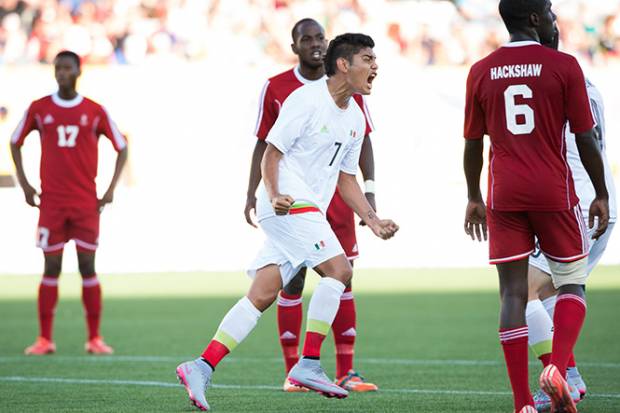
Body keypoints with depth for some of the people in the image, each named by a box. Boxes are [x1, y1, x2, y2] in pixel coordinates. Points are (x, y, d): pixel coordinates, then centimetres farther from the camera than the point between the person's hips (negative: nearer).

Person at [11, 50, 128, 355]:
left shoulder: (95, 111, 2)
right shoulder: (39, 109, 4)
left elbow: (121, 147, 9)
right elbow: (15, 142, 15)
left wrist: (111, 189, 2)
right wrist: (24, 184, 7)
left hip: (87, 203, 0)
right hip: (51, 202, 0)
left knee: (87, 267, -2)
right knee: (51, 267, -1)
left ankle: (95, 339, 3)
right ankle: (44, 339, 4)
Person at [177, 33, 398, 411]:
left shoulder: (355, 118, 16)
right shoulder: (306, 100, -10)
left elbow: (346, 178, 21)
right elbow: (271, 153, -10)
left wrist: (373, 220, 10)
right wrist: (274, 195, -25)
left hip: (308, 211, 8)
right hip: (289, 204, -8)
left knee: (262, 296, 0)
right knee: (339, 269, -17)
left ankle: (201, 367, -1)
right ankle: (308, 364, -12)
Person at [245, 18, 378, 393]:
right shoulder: (275, 88, 2)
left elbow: (363, 141, 8)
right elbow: (263, 144, 6)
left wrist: (369, 189, -1)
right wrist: (252, 194, -1)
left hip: (338, 197, 1)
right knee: (292, 281, -1)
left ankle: (345, 372, 5)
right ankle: (293, 373, 4)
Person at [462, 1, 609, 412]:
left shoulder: (481, 72, 5)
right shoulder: (564, 66, -4)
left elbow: (473, 143, 10)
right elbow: (585, 138, -3)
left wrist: (474, 198, 21)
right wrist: (601, 195, 6)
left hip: (503, 196, 2)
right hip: (553, 192, -2)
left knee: (513, 293, 2)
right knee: (572, 285, 12)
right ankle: (558, 368, -12)